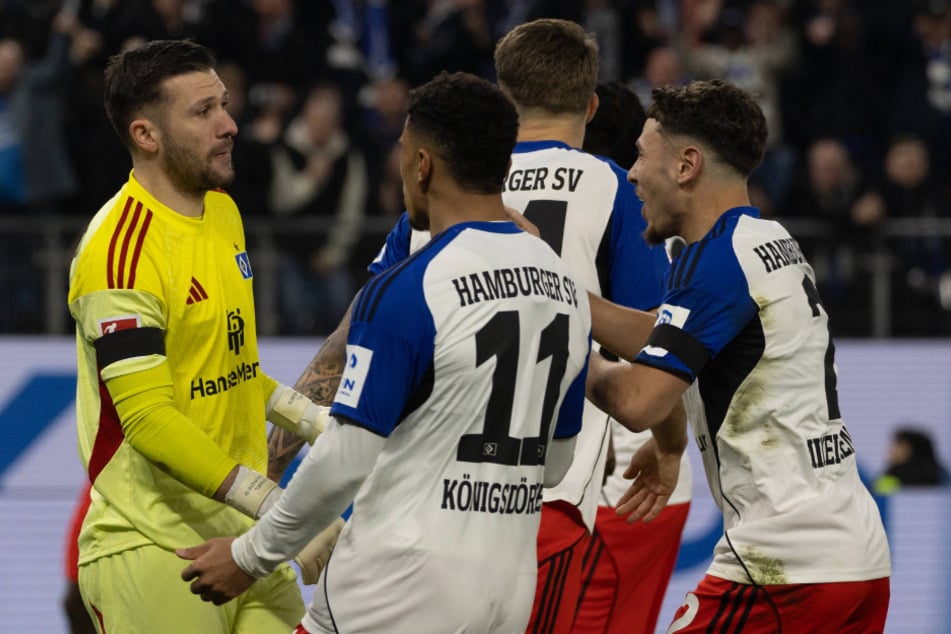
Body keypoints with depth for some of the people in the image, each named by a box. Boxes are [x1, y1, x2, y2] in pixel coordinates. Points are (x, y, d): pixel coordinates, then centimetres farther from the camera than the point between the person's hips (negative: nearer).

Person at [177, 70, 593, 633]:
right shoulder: (566, 288, 7)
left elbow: (345, 462, -15)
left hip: (404, 586, -7)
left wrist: (251, 556, -3)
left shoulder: (404, 293, -15)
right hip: (511, 585, 7)